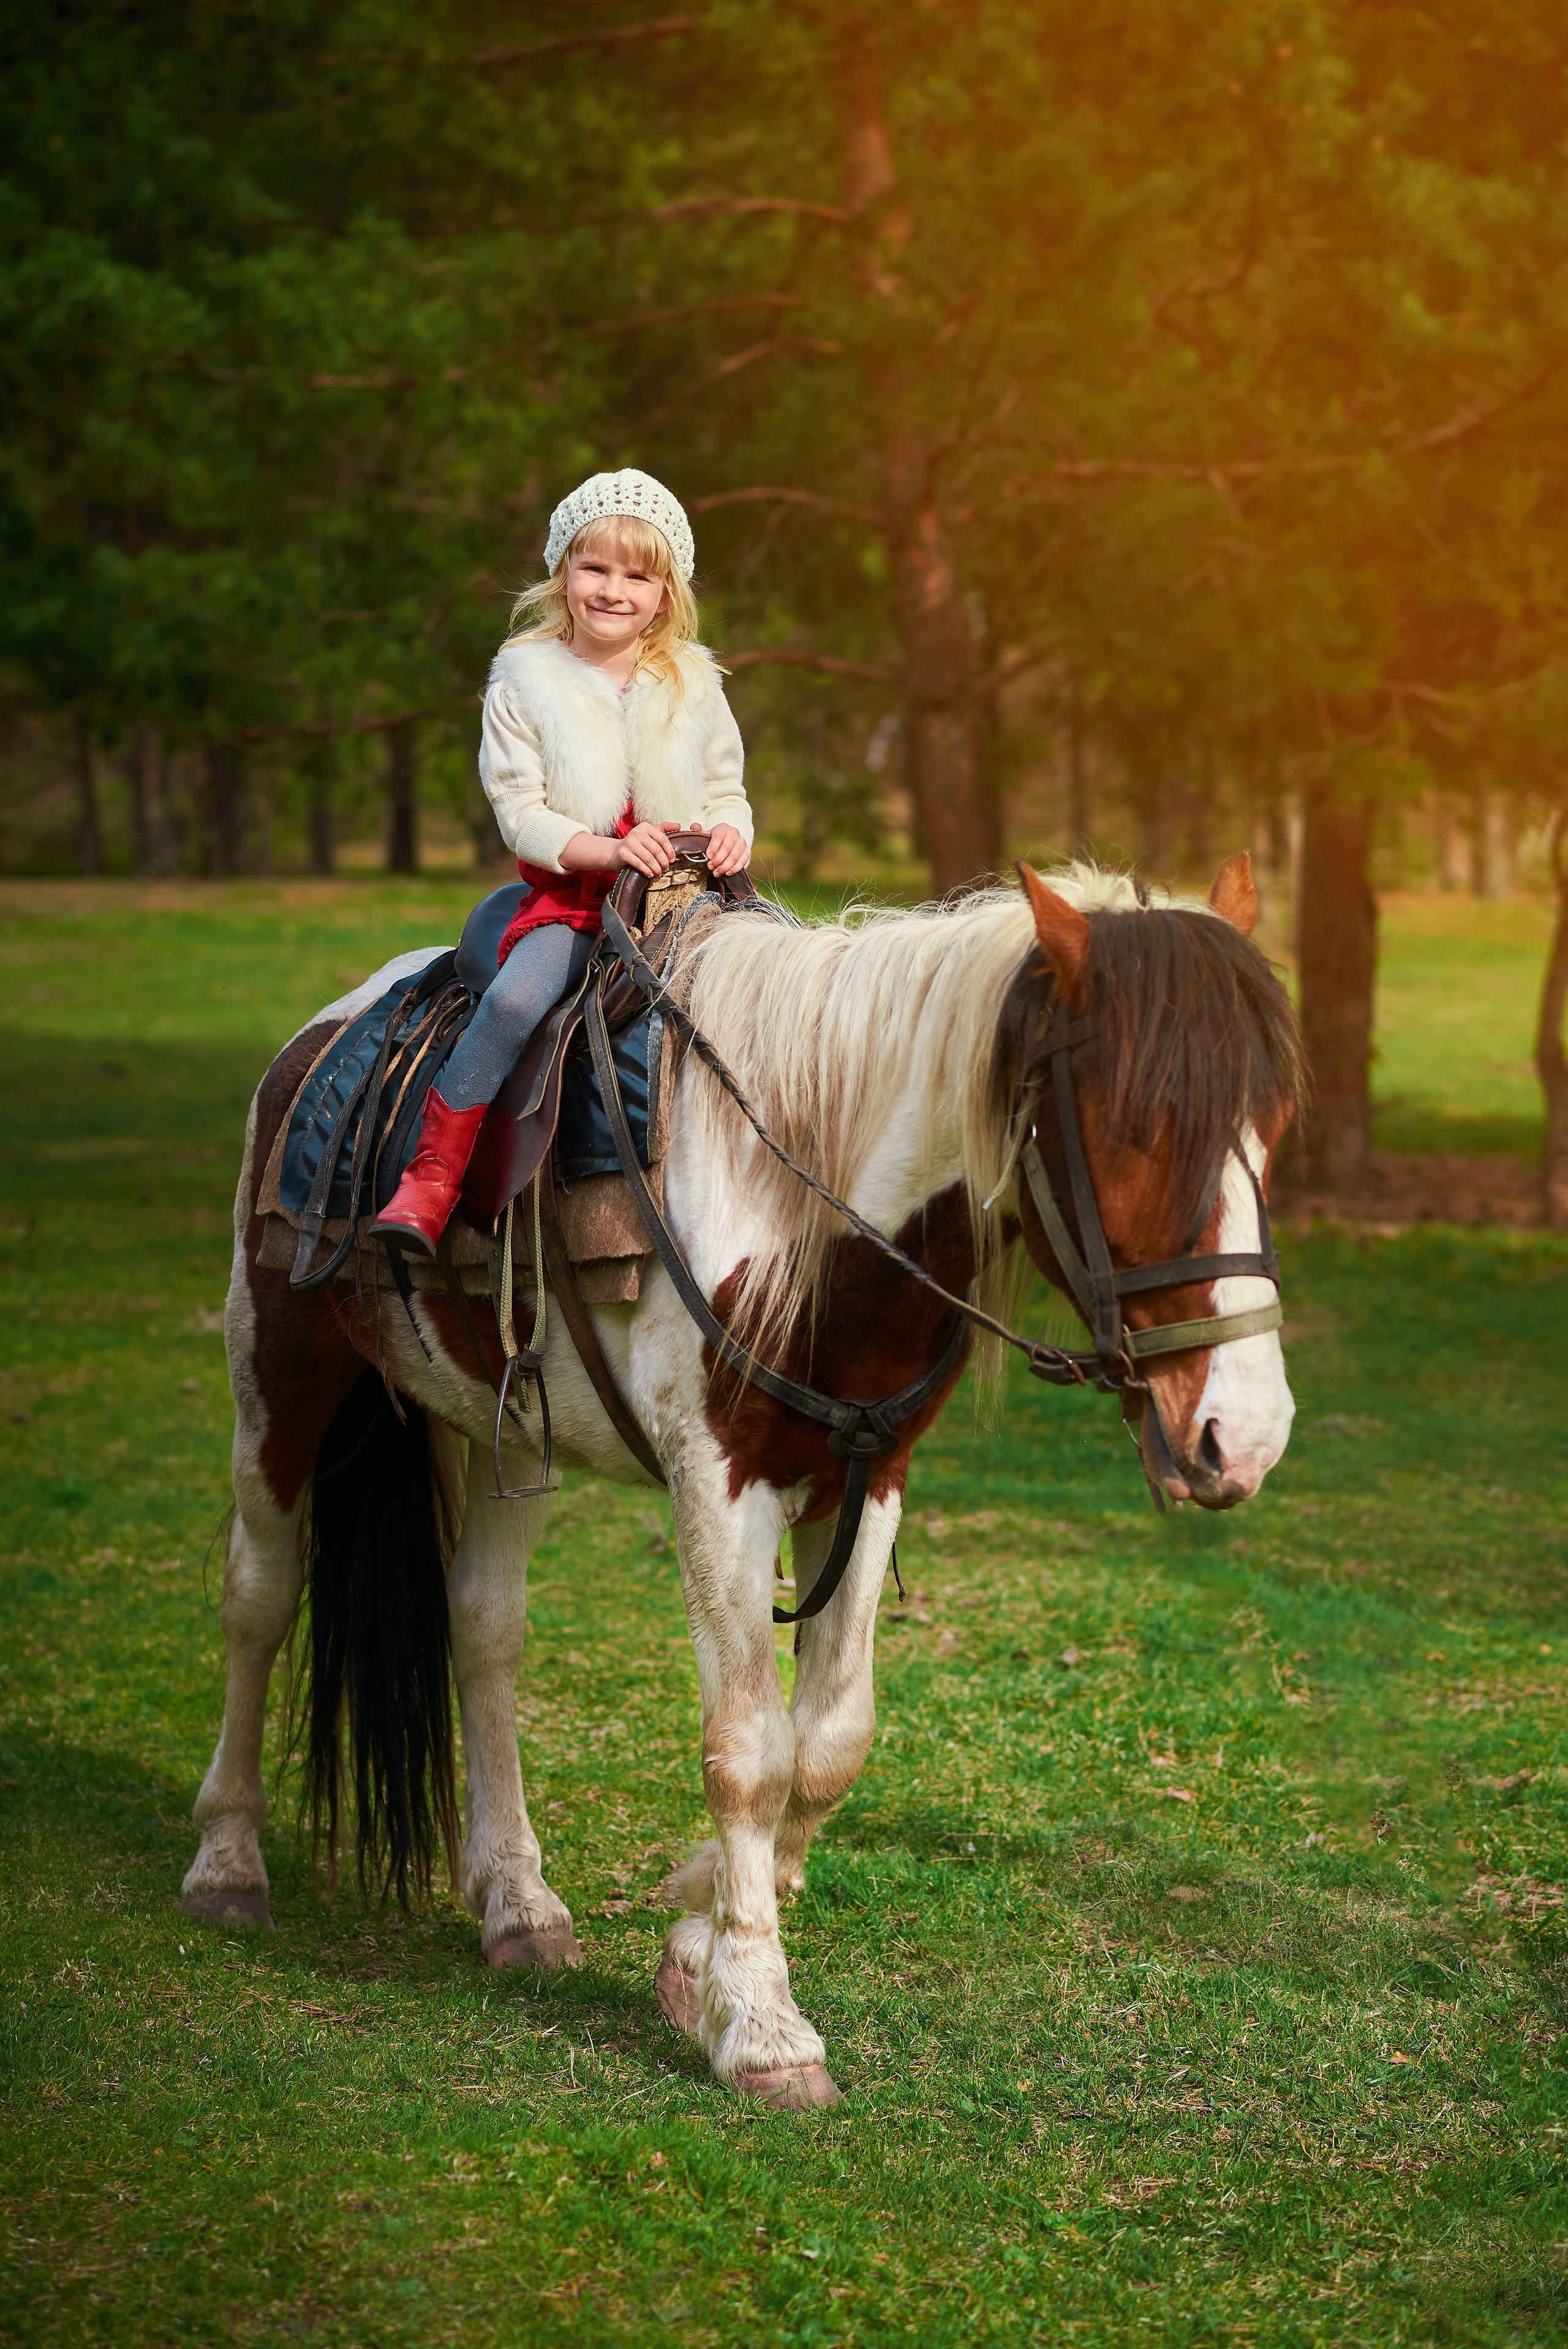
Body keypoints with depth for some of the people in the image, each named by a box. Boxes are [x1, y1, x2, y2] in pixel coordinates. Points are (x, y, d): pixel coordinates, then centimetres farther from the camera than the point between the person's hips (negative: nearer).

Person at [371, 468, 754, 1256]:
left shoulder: (693, 685, 9)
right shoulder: (524, 683, 1)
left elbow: (727, 789, 16)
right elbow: (522, 813, -4)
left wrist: (728, 833, -9)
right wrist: (611, 849, -20)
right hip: (568, 894, -3)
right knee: (514, 998, -30)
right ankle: (430, 1180, -23)